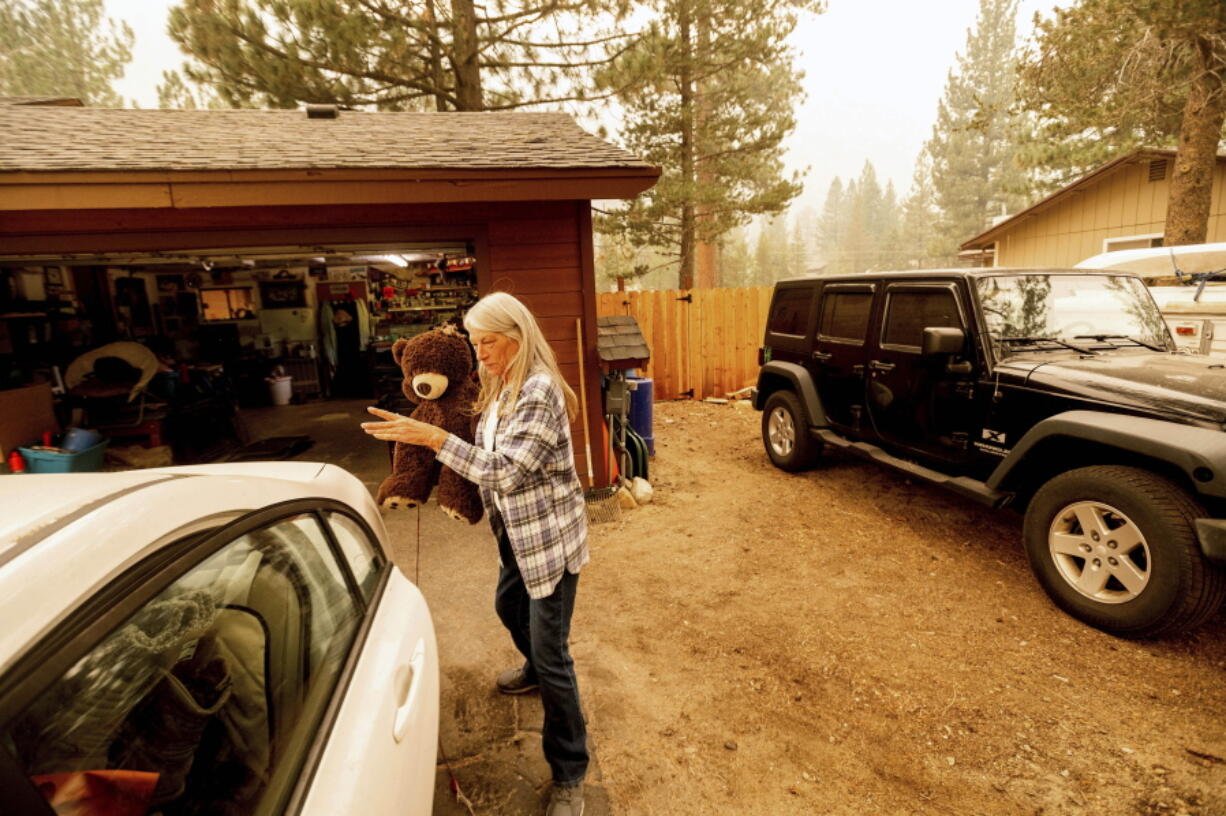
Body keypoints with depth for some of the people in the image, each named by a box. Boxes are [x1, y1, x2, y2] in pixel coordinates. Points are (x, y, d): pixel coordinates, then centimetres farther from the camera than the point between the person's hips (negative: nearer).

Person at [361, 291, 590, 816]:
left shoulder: (539, 390, -25)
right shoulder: (497, 386, 3)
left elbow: (507, 471, -31)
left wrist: (433, 438, -32)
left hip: (550, 536, -9)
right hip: (515, 531, 10)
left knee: (551, 654, -1)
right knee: (509, 607, 31)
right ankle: (535, 671, 62)